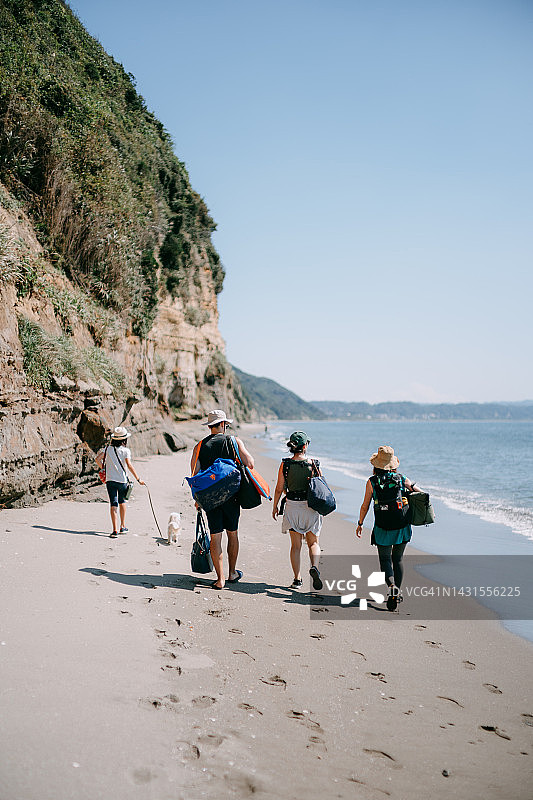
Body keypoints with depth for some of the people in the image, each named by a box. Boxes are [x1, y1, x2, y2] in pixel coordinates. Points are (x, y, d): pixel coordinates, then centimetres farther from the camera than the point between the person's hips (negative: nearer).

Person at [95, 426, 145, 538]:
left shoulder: (108, 448, 2)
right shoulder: (125, 450, -7)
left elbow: (98, 459, -4)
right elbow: (129, 466, -15)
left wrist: (103, 469, 11)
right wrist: (138, 479, -11)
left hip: (110, 480, 1)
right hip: (122, 480, -1)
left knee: (113, 504, -1)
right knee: (122, 502, 21)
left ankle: (115, 530, -10)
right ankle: (123, 526, 27)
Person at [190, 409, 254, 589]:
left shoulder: (200, 446, 2)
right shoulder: (233, 441, -4)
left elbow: (194, 474, -1)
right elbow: (250, 464, -10)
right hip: (230, 495, -1)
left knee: (215, 537, 3)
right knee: (232, 534, 15)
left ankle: (220, 579, 3)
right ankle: (232, 573, 26)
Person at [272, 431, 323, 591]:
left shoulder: (285, 464, -6)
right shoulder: (313, 463, -6)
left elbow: (279, 488, -2)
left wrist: (275, 506, 11)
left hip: (292, 506, 1)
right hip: (311, 506, 0)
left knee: (296, 545, 11)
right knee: (313, 543, 13)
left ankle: (297, 579, 9)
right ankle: (314, 567, -13)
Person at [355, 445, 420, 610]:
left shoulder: (372, 482, -5)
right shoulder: (402, 479, 0)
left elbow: (365, 506, 0)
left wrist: (360, 524, 10)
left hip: (382, 529, -2)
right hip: (402, 527, 2)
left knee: (385, 559, 8)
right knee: (397, 559, 18)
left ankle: (392, 586, -18)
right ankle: (397, 593, 22)